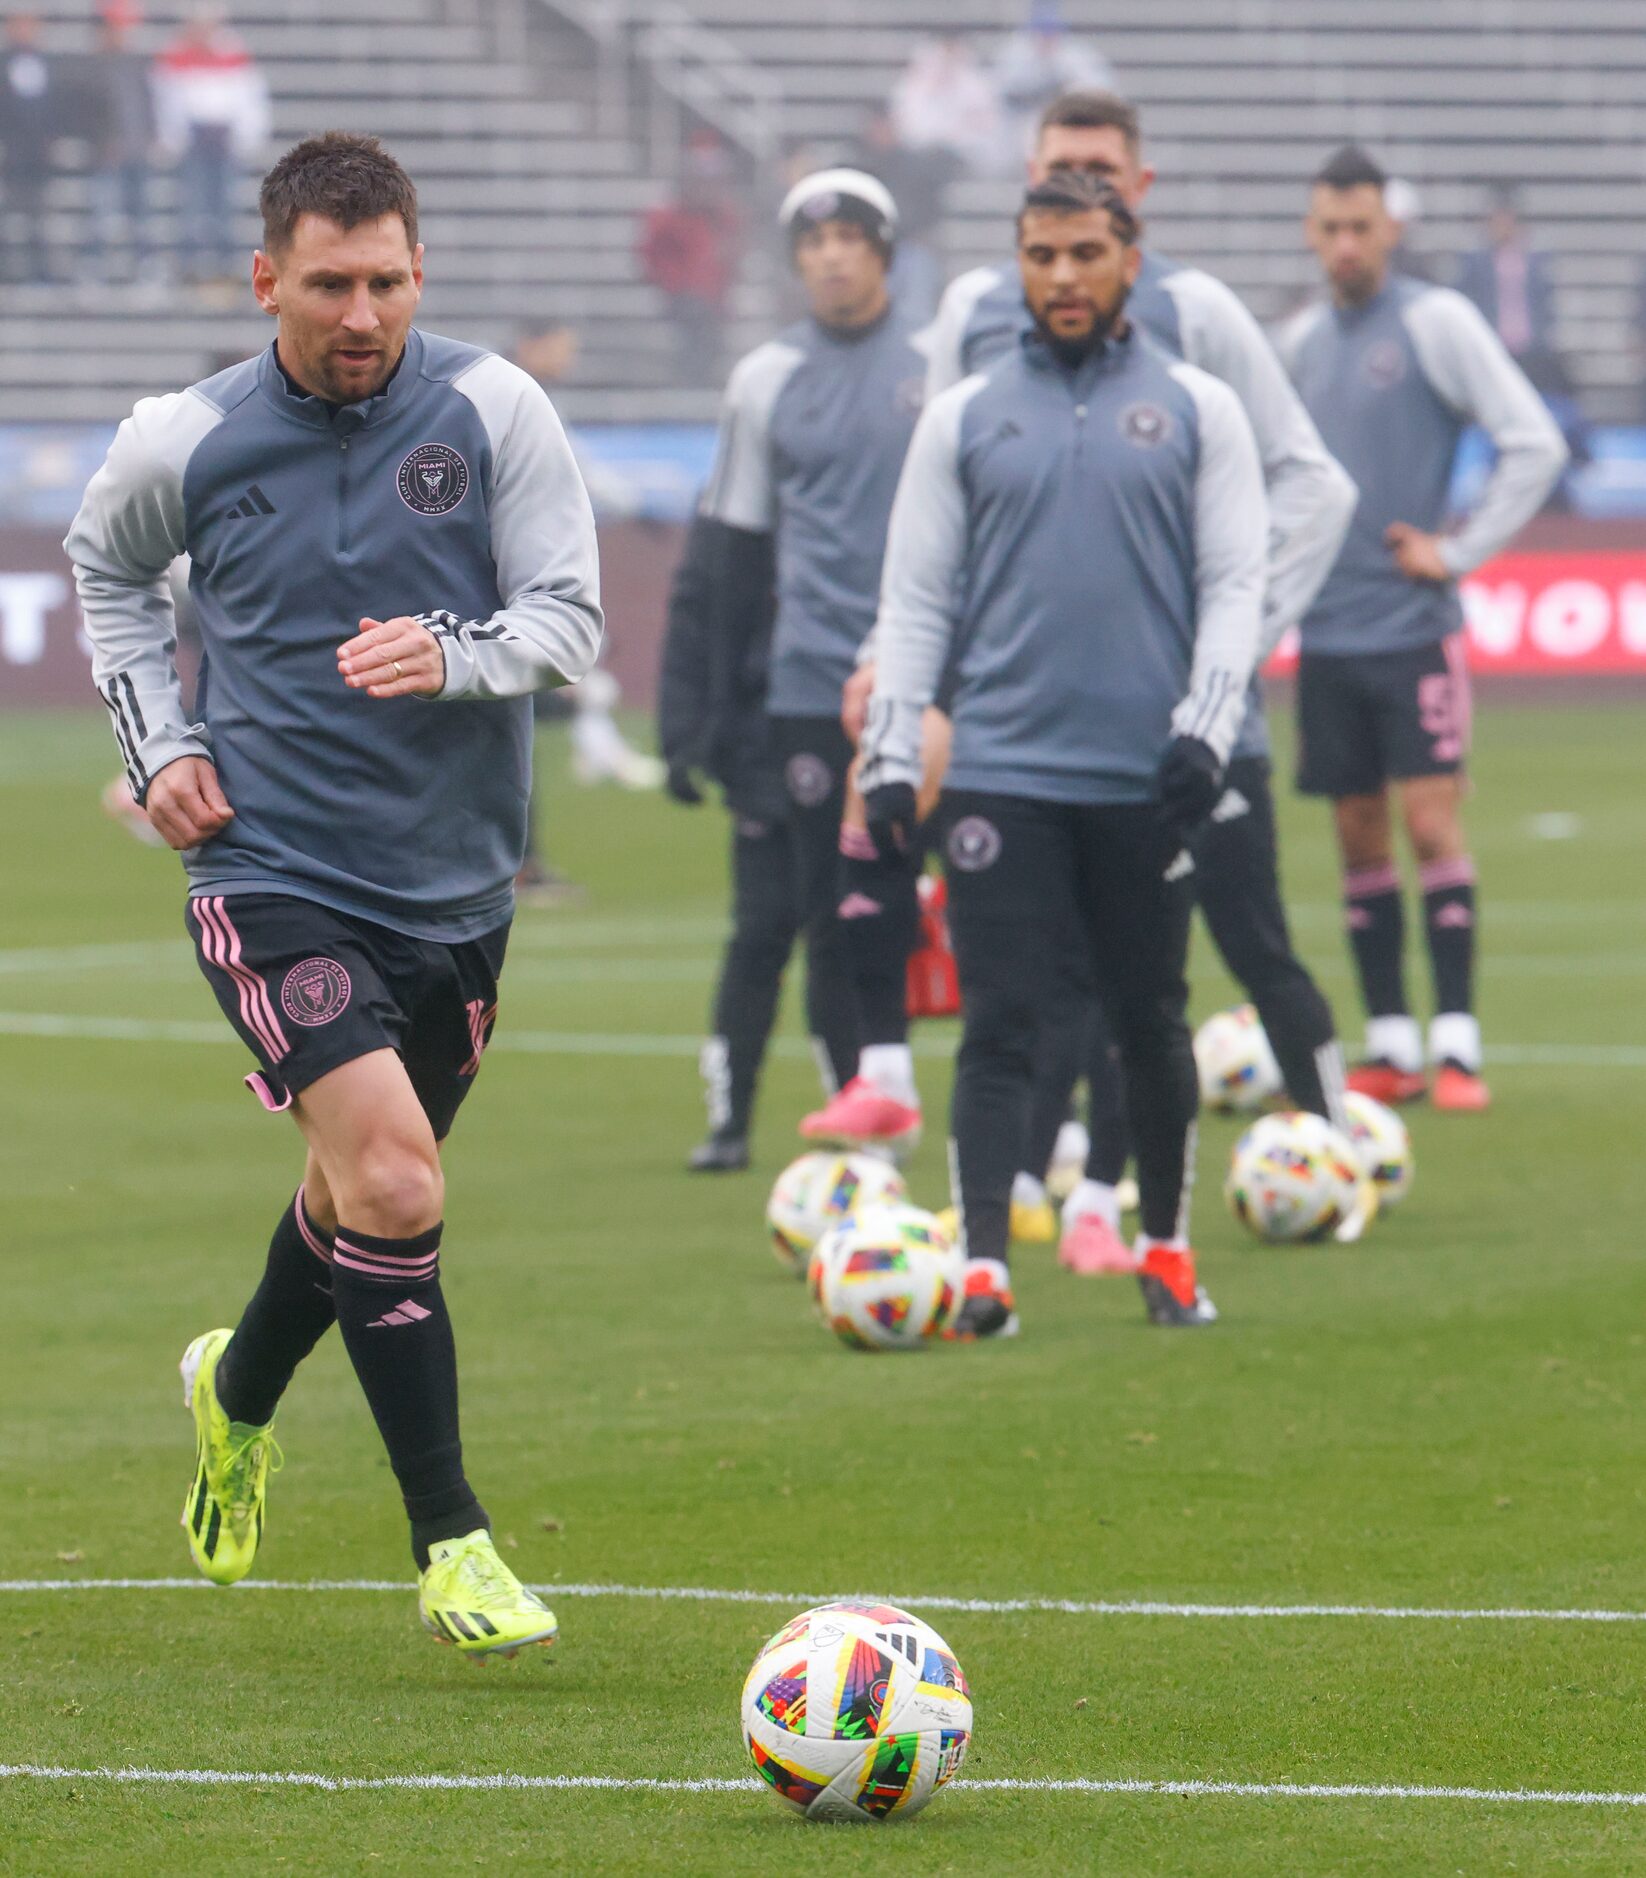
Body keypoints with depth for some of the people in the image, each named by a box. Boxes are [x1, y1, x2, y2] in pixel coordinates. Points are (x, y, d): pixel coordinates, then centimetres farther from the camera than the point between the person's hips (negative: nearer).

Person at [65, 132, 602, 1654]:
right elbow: (106, 568, 17)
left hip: (457, 884, 3)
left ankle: (239, 1397, 51)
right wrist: (158, 743, 5)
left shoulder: (493, 412, -4)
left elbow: (570, 619, -5)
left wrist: (451, 656, -25)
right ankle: (452, 1543, -13)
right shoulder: (186, 443, -4)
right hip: (273, 870, -3)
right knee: (394, 1182, -21)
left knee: (367, 1187, 20)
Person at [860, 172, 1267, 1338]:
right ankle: (983, 1270, -11)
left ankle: (1168, 1252, 22)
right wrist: (890, 755, -1)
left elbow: (1234, 584, 2)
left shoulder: (1197, 410, 6)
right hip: (1005, 771, 0)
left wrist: (1205, 728, -11)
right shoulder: (965, 418, 8)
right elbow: (916, 597, 8)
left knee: (1153, 1021, 9)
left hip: (1146, 777, 0)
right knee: (1001, 1023, -7)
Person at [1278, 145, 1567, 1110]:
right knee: (1360, 838, 6)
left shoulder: (1436, 321, -7)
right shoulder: (1302, 339, 10)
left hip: (1415, 625, -5)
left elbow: (1536, 444, -11)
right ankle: (1390, 1044, 10)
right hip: (1328, 629, 5)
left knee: (1432, 820, -9)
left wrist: (1459, 551, -11)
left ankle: (1459, 1046, -8)